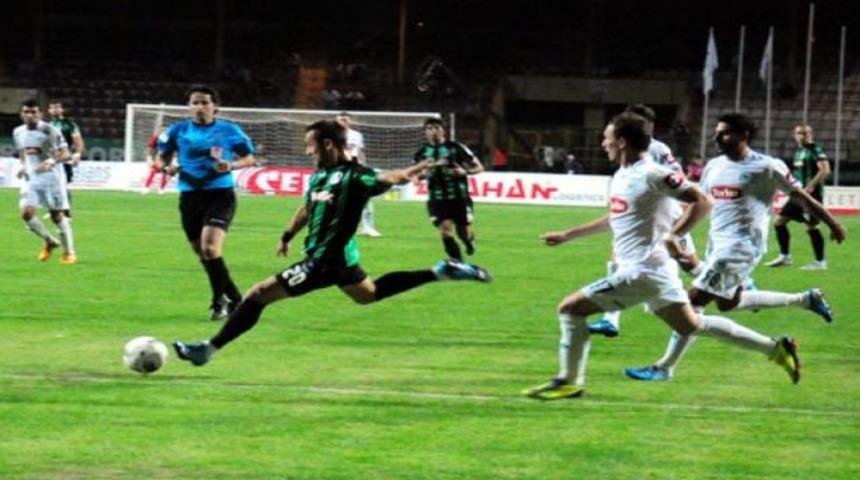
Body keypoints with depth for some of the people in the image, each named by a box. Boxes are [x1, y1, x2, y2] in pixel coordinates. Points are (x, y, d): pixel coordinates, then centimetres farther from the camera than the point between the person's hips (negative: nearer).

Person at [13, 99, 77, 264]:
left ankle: (69, 253, 15)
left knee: (57, 216, 0)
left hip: (51, 178, -5)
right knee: (26, 212, -12)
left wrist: (52, 161, -33)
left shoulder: (50, 131, -13)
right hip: (31, 178, 5)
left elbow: (66, 154, -16)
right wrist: (23, 166, 5)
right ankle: (50, 241, 12)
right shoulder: (18, 132, 5)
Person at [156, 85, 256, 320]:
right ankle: (234, 298, 27)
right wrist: (168, 166, -8)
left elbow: (249, 158, 9)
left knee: (210, 247, -22)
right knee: (202, 253, 9)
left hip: (220, 194, -4)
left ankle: (219, 302, -6)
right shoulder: (178, 130, 5)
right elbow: (161, 157, 15)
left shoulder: (229, 131, 1)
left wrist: (231, 165, -11)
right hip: (190, 196, 4)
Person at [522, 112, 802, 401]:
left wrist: (673, 235, -23)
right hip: (652, 270, 10)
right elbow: (614, 219, 29)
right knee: (691, 326, 16)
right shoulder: (622, 176, 13)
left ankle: (569, 382, 0)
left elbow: (702, 201, -15)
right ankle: (775, 348, 17)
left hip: (642, 270, -10)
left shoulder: (652, 175, -15)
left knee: (570, 308, -7)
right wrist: (567, 235, 29)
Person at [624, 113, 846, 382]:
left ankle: (665, 368, -5)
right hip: (717, 243, 9)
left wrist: (833, 225, 5)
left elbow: (801, 197, -2)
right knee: (728, 303, 20)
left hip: (741, 245, -9)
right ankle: (806, 300, 32)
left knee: (695, 299, -12)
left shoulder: (767, 167, -11)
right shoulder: (714, 166, 9)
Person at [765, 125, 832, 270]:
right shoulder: (799, 152, 16)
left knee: (811, 226, -9)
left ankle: (820, 262, 0)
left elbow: (825, 170, -21)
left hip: (811, 194, -9)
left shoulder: (816, 151, -10)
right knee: (780, 222, 8)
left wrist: (811, 186, -26)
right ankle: (784, 257, 17)